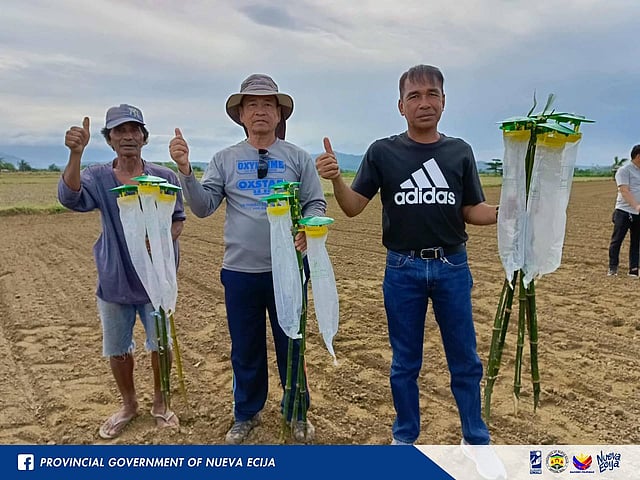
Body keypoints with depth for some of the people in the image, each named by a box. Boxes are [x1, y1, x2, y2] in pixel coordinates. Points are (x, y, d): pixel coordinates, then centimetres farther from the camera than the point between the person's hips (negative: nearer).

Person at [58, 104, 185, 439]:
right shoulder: (97, 178, -5)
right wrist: (75, 154, -41)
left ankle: (160, 404, 33)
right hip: (114, 281, 1)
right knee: (117, 349, 16)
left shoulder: (165, 177, -5)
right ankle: (128, 405, 39)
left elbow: (179, 220, 0)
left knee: (161, 345, 10)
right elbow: (69, 198, -25)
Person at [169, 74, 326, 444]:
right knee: (245, 348, 14)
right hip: (240, 271, 1)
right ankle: (247, 413, 34)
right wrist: (185, 171, -16)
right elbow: (204, 207, -1)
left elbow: (316, 204, 1)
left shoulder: (298, 158, 3)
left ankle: (297, 413, 32)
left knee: (291, 346, 12)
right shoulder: (225, 159, 6)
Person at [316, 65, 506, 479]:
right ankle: (405, 437, 31)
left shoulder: (460, 152, 5)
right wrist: (336, 179, -22)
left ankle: (476, 438, 31)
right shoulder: (383, 152, 0)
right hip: (402, 269, -1)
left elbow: (472, 211, 7)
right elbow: (354, 207, -3)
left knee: (465, 360, 11)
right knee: (405, 362, 12)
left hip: (453, 266, 2)